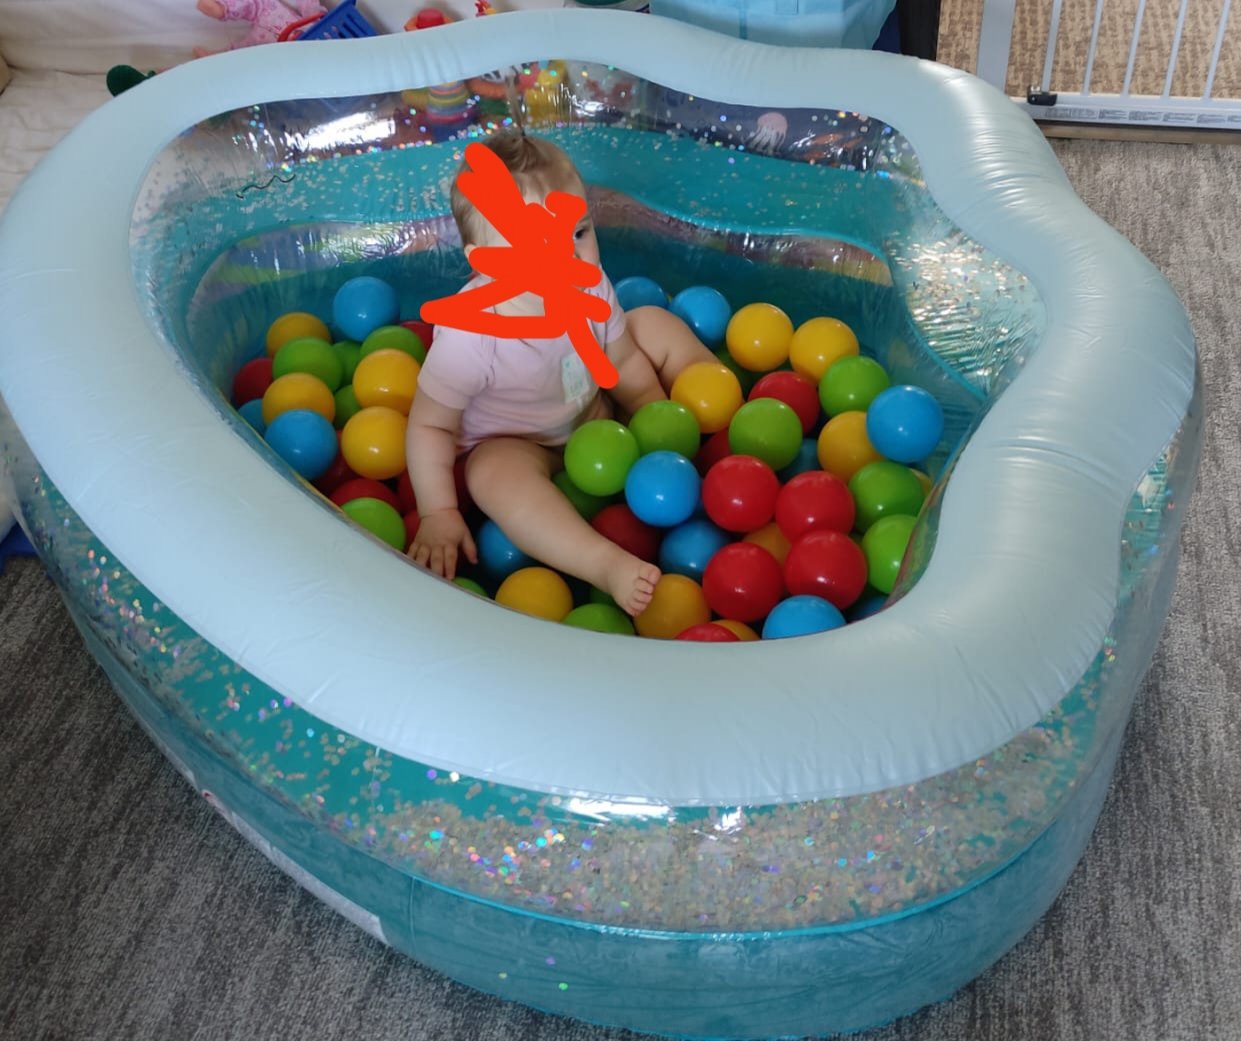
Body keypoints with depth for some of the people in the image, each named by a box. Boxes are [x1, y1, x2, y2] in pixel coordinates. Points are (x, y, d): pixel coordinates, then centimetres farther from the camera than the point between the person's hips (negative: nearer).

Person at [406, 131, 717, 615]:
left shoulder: (591, 291, -20)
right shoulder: (469, 336, -36)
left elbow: (625, 365, -2)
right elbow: (429, 426, -25)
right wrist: (438, 514, -24)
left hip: (596, 410, 6)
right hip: (517, 443, -5)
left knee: (655, 323, -4)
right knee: (496, 475, -39)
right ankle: (609, 564, -45)